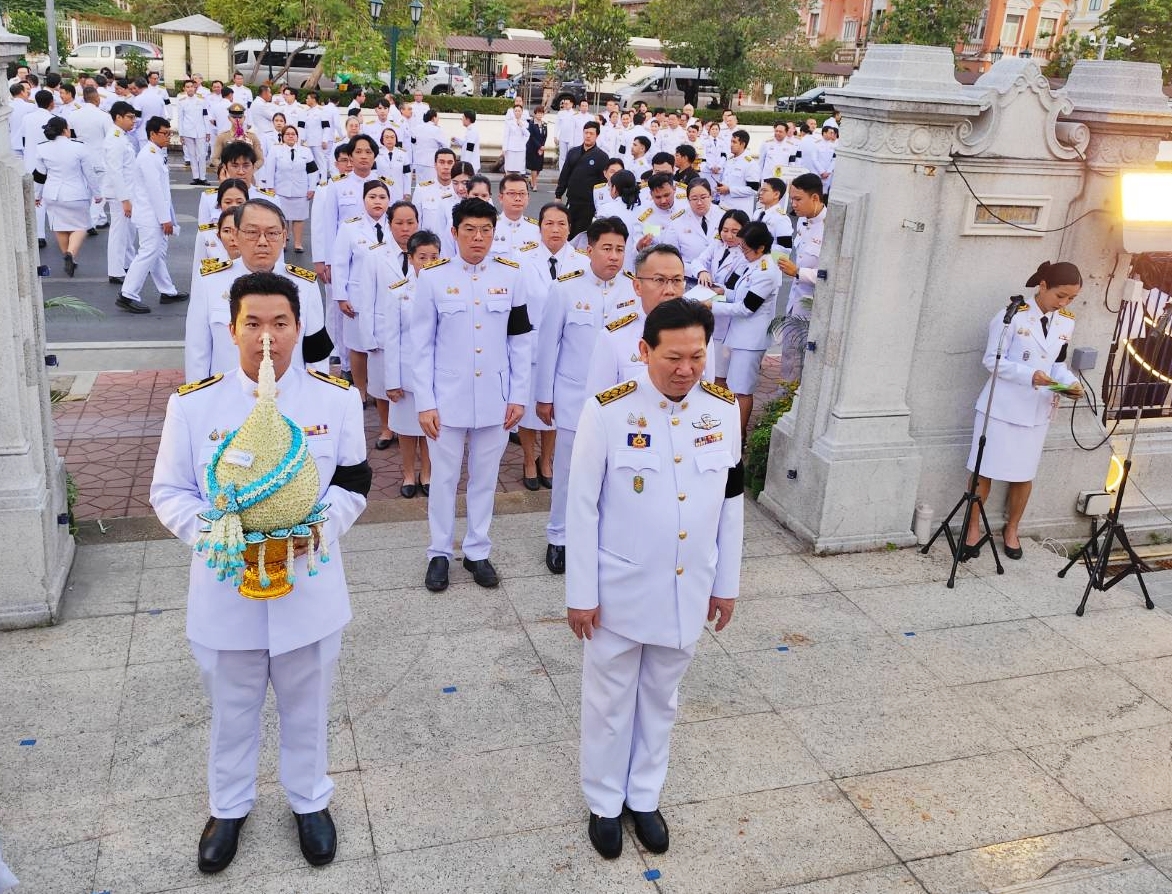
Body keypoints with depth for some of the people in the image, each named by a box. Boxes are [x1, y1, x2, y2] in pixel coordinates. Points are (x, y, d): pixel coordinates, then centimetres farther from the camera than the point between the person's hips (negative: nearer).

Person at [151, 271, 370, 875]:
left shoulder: (337, 398, -7)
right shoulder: (193, 403, -8)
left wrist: (319, 526, -19)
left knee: (306, 708, 19)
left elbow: (354, 483, 0)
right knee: (232, 711, 20)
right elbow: (169, 493, -3)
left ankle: (309, 800, 44)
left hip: (309, 590, 0)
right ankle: (228, 806, 45)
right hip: (226, 589, 0)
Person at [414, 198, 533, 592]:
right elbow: (422, 345, -3)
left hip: (494, 398, 2)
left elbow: (520, 341, 4)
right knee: (444, 476, 9)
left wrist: (519, 395, 1)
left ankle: (477, 551, 26)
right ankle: (439, 553, 25)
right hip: (448, 397, -1)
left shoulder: (510, 275, 0)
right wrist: (425, 402, -6)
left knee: (485, 477, 12)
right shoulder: (433, 276, -4)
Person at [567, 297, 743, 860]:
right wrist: (580, 594, -9)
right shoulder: (607, 411, -17)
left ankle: (643, 796, 41)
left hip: (687, 592, 4)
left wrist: (726, 583, 8)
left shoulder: (723, 409, -5)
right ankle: (604, 802, 37)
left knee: (660, 698, 21)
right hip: (620, 592, -3)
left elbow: (731, 502, 5)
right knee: (610, 700, 15)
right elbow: (582, 508, -12)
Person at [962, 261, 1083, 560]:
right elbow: (993, 360, -13)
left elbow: (1058, 364, 12)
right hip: (1002, 407, -5)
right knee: (986, 471, 3)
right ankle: (973, 529, 18)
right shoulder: (1013, 316, -13)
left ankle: (1011, 529, 30)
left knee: (1024, 475, 11)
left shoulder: (1067, 322, 5)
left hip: (1038, 410, 5)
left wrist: (1070, 382, -9)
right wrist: (1030, 375, -26)